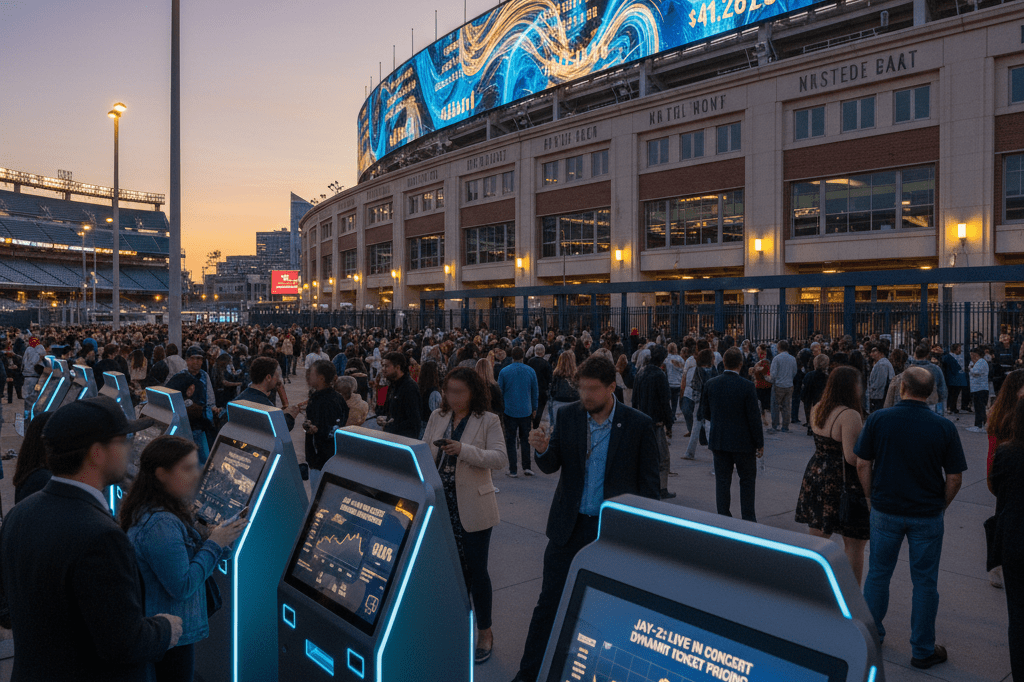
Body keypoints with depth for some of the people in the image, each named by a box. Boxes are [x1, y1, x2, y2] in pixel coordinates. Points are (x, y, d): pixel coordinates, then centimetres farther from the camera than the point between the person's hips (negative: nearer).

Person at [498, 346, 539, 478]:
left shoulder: (504, 371, -5)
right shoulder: (530, 371, 0)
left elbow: (499, 391, 1)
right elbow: (535, 391, 7)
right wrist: (534, 409, 18)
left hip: (509, 411, -1)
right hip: (526, 411, 1)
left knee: (510, 440, 5)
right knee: (525, 439, 12)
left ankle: (512, 470, 5)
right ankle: (526, 467, 9)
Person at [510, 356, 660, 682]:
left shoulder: (639, 425, -9)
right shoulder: (568, 415, -3)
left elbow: (648, 482, -3)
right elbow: (551, 466, 0)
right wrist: (543, 449, -23)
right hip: (569, 526, 2)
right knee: (549, 601, 8)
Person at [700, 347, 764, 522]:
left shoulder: (710, 384, -5)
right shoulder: (747, 386, -15)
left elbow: (705, 412, 4)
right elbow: (754, 417, -12)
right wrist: (759, 443, -3)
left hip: (718, 441, 3)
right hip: (743, 442, -3)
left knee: (722, 480, 10)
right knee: (747, 479, 13)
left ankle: (723, 517, 15)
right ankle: (748, 517, 17)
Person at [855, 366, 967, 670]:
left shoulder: (878, 419, -10)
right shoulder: (944, 427, -10)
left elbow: (863, 465, -7)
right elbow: (954, 478, -6)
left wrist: (873, 497, 7)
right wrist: (941, 506, 9)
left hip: (885, 511, 1)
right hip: (927, 514, 0)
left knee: (878, 573, 16)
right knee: (924, 581, 11)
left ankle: (871, 634, 30)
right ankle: (923, 650, 22)